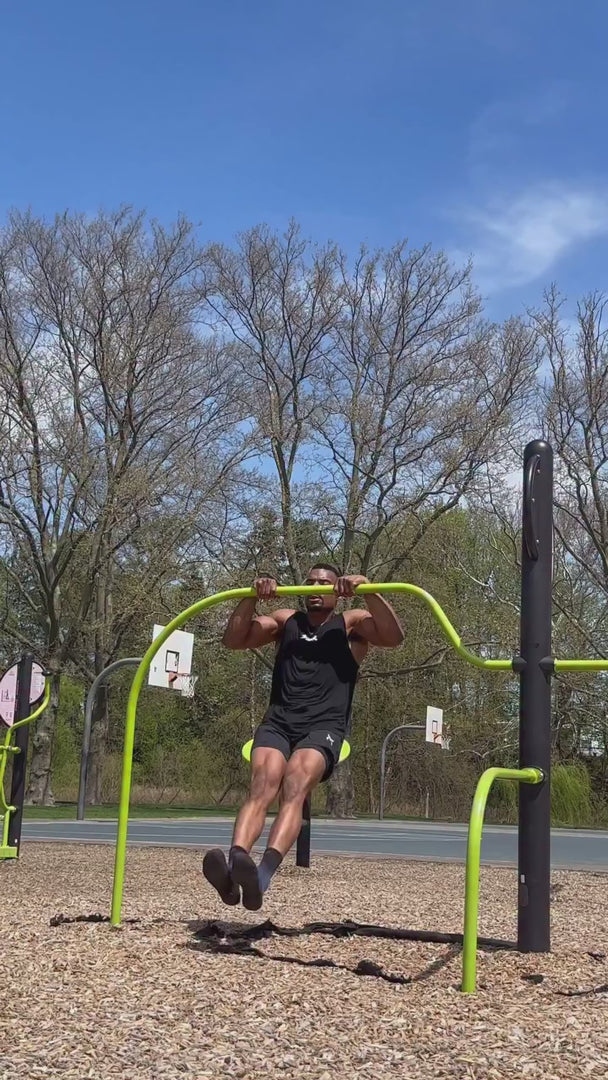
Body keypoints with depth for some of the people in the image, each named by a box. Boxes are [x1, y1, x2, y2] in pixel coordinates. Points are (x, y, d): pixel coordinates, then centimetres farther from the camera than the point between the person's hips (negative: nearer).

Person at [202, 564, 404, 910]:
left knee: (295, 789, -32)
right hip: (278, 722, 3)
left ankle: (263, 875, -55)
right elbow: (233, 640, 14)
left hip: (323, 727, -3)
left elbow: (394, 637, -4)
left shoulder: (352, 624, 16)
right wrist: (252, 597, 1)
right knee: (262, 787, -28)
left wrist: (368, 591, -14)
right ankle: (232, 867, -52)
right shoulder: (285, 620, 25)